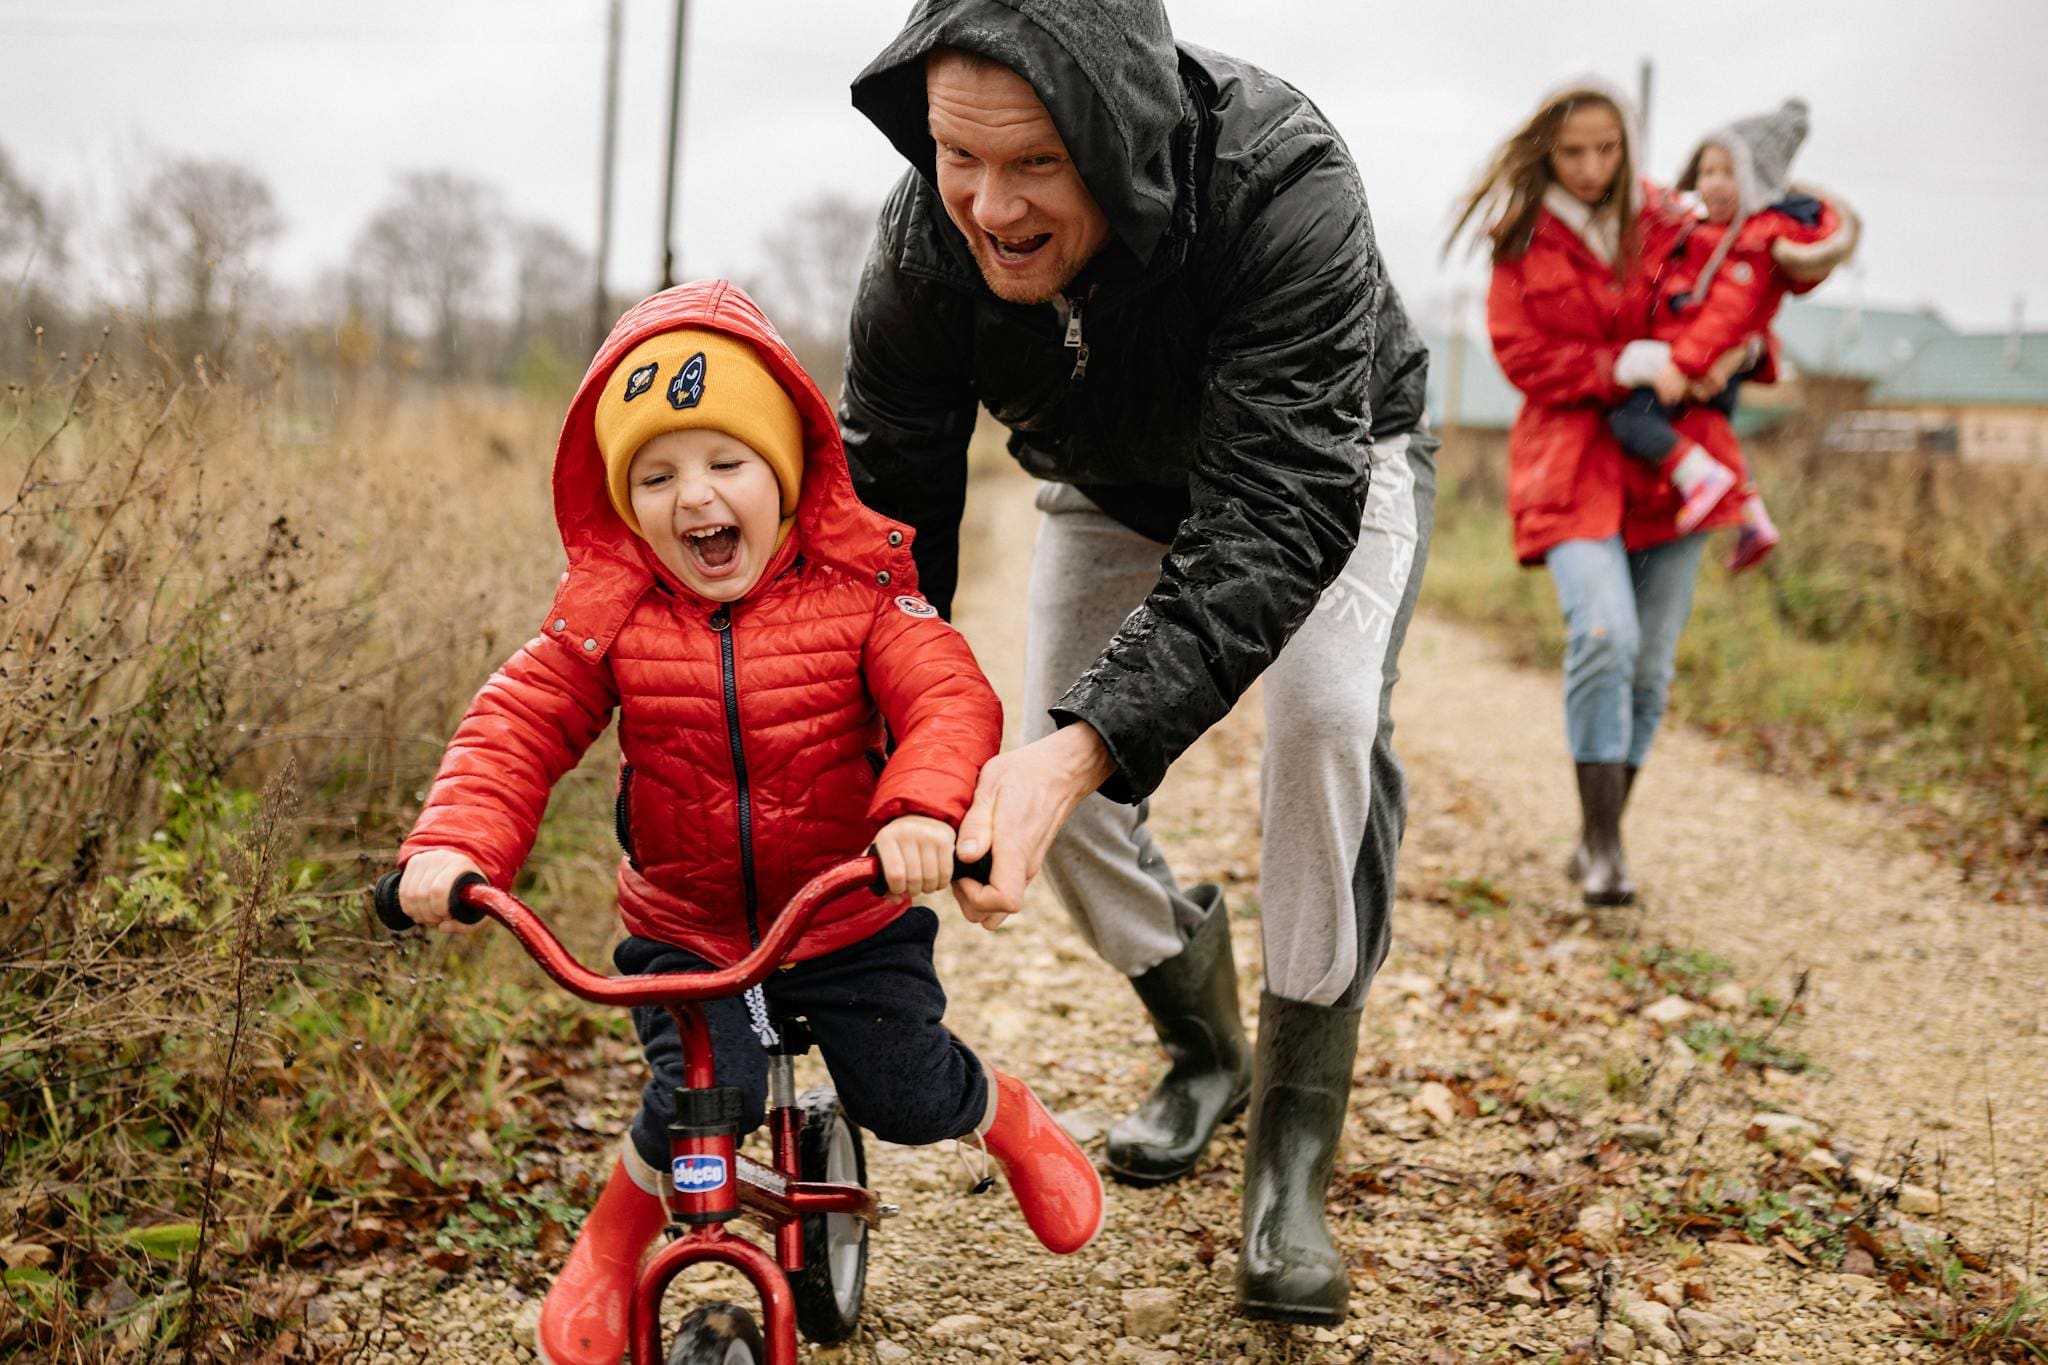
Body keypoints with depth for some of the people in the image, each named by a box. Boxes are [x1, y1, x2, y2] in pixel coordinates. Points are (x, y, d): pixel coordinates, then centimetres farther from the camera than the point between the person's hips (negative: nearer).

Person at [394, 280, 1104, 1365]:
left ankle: (1012, 1121, 37)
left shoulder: (856, 590, -14)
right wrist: (454, 841, -29)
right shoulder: (610, 614, -9)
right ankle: (607, 1251, 12)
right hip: (683, 927, 0)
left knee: (908, 1097, -1)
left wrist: (923, 808, -45)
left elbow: (948, 699, -25)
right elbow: (517, 727, -11)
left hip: (853, 916, 0)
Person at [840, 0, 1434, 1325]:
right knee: (1049, 775, -6)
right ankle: (1204, 1048, 23)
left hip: (1324, 465, -4)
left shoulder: (1283, 185, -43)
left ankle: (1292, 1158, -14)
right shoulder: (928, 239, -30)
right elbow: (884, 504, -25)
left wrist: (1085, 746, -60)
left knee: (1328, 718, -28)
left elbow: (1281, 515, -48)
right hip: (1118, 489, 4)